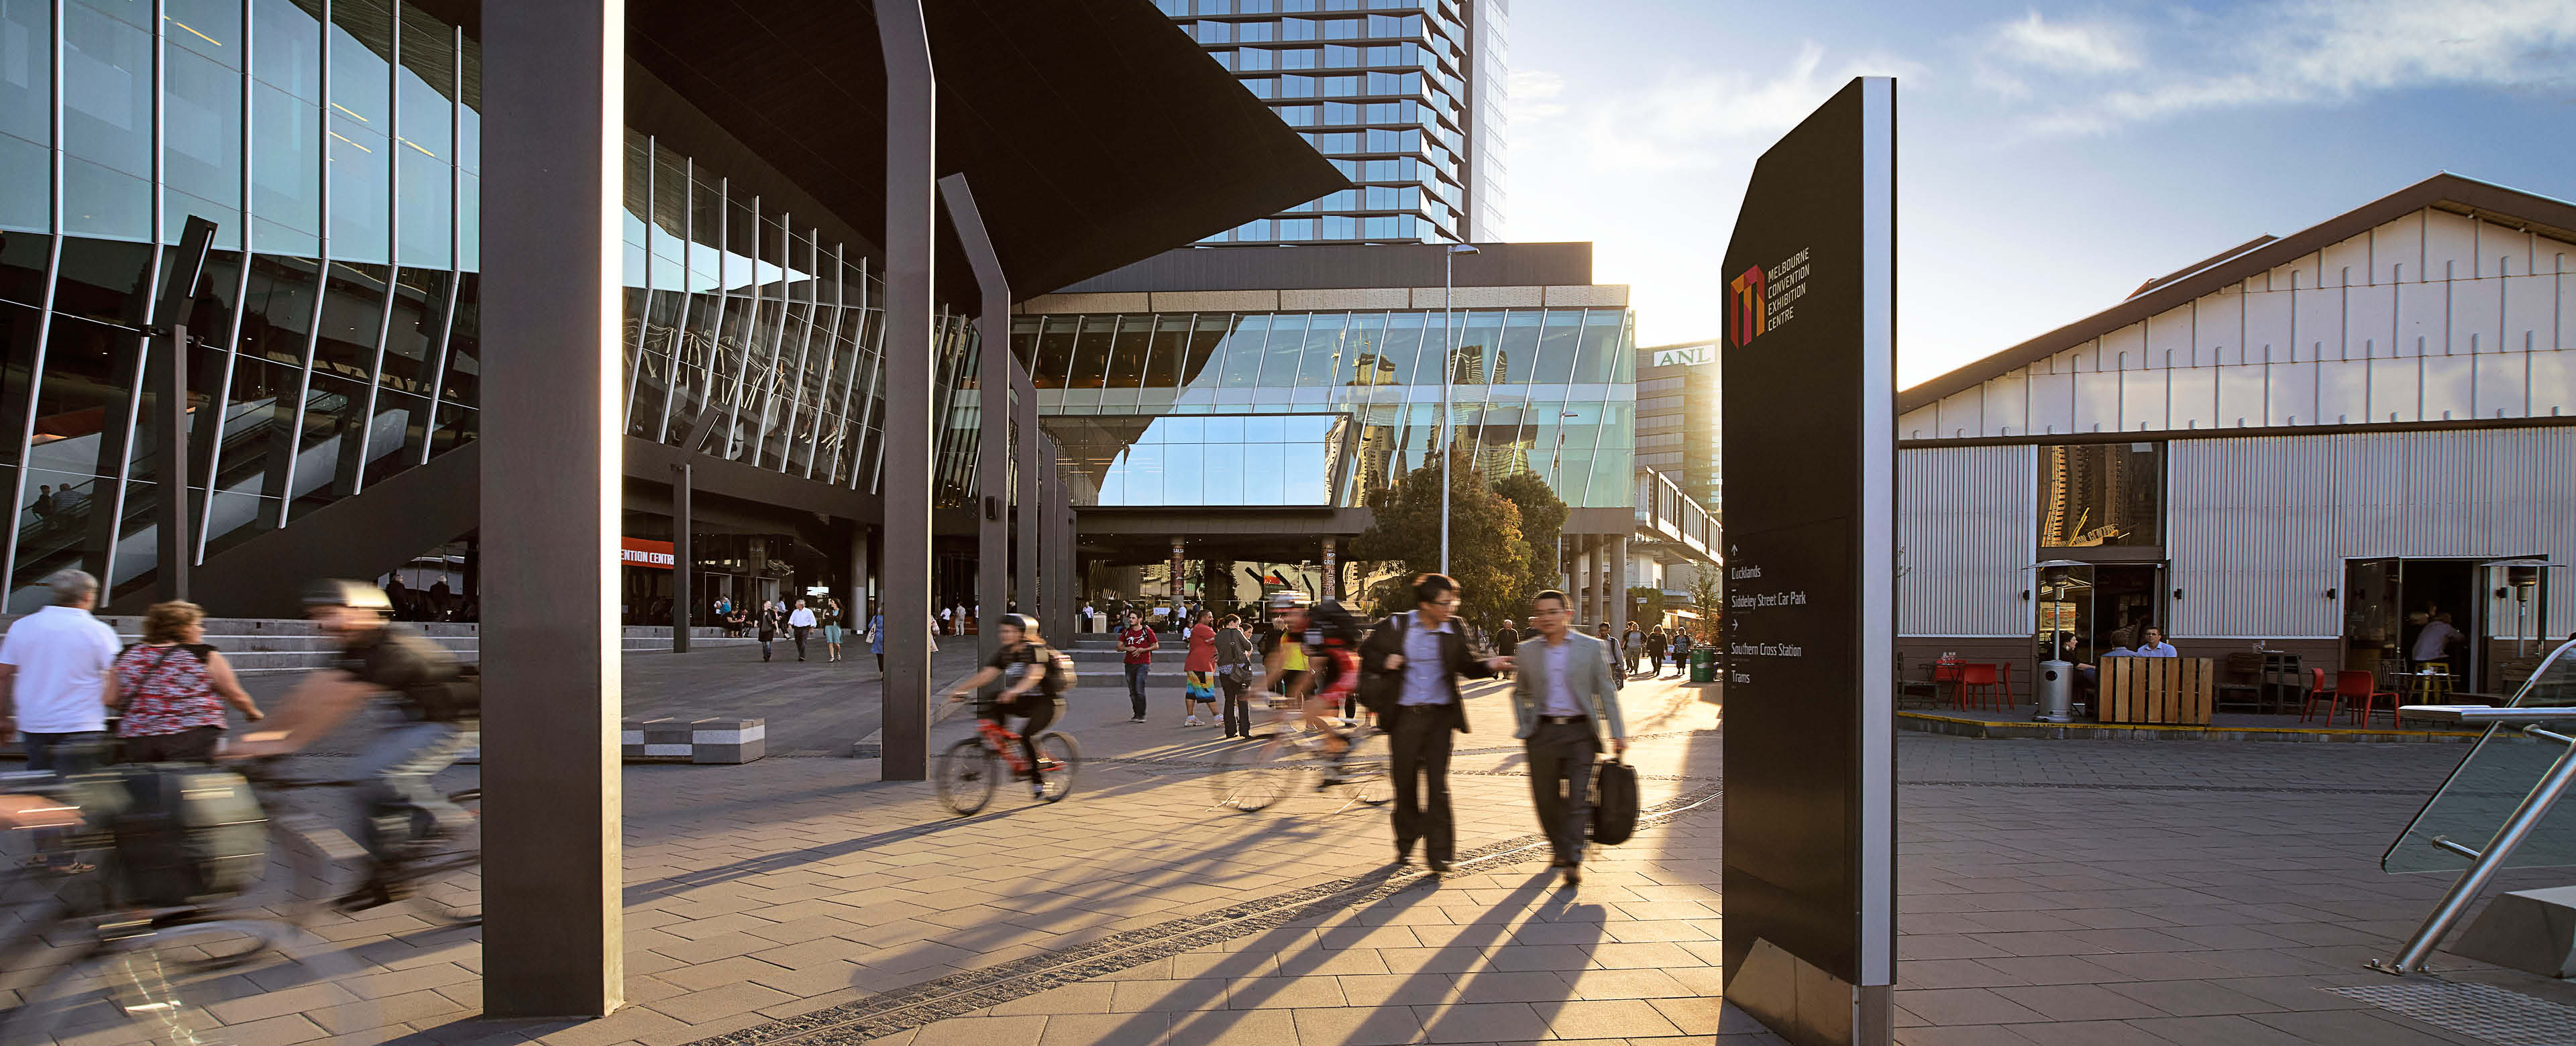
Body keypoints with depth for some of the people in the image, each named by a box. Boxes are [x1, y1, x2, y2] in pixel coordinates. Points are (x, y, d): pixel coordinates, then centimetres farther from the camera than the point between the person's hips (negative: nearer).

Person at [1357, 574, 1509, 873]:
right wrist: (1385, 662, -14)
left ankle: (1439, 852, 0)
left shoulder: (1453, 631, 1)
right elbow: (1367, 654, 7)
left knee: (1438, 783, -5)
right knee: (1406, 783, 11)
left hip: (1440, 715, 0)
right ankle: (1406, 843, 30)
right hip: (1405, 715, 0)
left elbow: (1466, 667, 7)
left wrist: (1489, 666, -12)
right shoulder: (1397, 625, -3)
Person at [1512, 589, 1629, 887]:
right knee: (1546, 798, 5)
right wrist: (1524, 729, 9)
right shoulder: (1526, 651, 6)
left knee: (1578, 797, -7)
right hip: (1543, 732, 2)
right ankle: (1560, 848, 26)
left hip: (1580, 731, -2)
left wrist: (1618, 733, 2)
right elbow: (1520, 693, 18)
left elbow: (1606, 692, 5)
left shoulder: (1591, 648, 1)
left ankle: (1573, 861, -4)